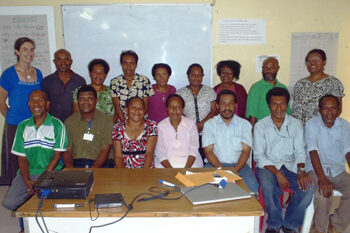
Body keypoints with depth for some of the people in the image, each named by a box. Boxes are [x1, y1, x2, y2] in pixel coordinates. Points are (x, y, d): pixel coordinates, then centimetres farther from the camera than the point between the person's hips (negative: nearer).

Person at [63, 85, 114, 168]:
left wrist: (92, 170, -19)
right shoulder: (69, 122, 11)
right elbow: (67, 151, 6)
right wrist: (71, 170, -13)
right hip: (77, 162, 2)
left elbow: (105, 150, -5)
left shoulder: (107, 120, 2)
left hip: (102, 163, -1)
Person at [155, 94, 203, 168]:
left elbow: (193, 149, -1)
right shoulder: (160, 126, 2)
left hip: (190, 162, 1)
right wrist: (171, 170, -17)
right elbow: (160, 152, -3)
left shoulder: (191, 124, 5)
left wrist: (186, 168, -15)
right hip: (167, 163, -1)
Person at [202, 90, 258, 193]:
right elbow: (208, 151, -2)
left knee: (252, 184, -29)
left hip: (239, 165, 1)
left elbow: (246, 151, -1)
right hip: (216, 165, 0)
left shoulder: (244, 124, 9)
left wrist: (234, 171, -17)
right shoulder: (209, 124, 7)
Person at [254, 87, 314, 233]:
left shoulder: (296, 125, 6)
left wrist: (301, 170, -18)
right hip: (268, 166, -2)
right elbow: (259, 156, -8)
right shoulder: (260, 125, -2)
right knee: (268, 185, -34)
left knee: (308, 187, -24)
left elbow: (300, 151, 2)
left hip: (290, 166, 3)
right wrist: (277, 173, -21)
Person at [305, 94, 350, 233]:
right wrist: (322, 178, -29)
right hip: (316, 169, -4)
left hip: (338, 171, 4)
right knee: (323, 193, -31)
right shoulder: (312, 124, -8)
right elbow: (313, 152, -18)